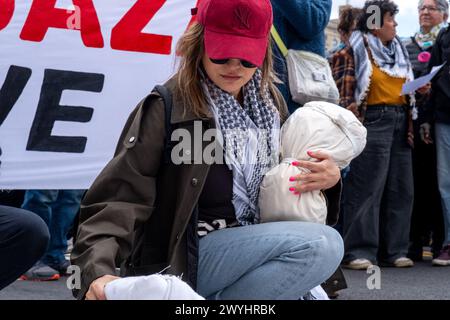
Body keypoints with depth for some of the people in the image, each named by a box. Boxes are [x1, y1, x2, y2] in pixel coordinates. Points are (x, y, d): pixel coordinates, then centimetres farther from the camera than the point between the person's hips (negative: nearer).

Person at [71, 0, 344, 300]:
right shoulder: (169, 109, -16)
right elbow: (119, 196, -23)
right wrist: (98, 270, -40)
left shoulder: (270, 102, 4)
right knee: (323, 244, -24)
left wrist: (329, 177, -4)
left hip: (253, 247, 8)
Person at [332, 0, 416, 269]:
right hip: (373, 121, -7)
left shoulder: (398, 50, 21)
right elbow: (343, 87, -8)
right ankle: (358, 252, -7)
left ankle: (394, 250, 12)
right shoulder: (355, 50, 0)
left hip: (401, 123, 7)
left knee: (401, 188, 6)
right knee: (366, 187, -9)